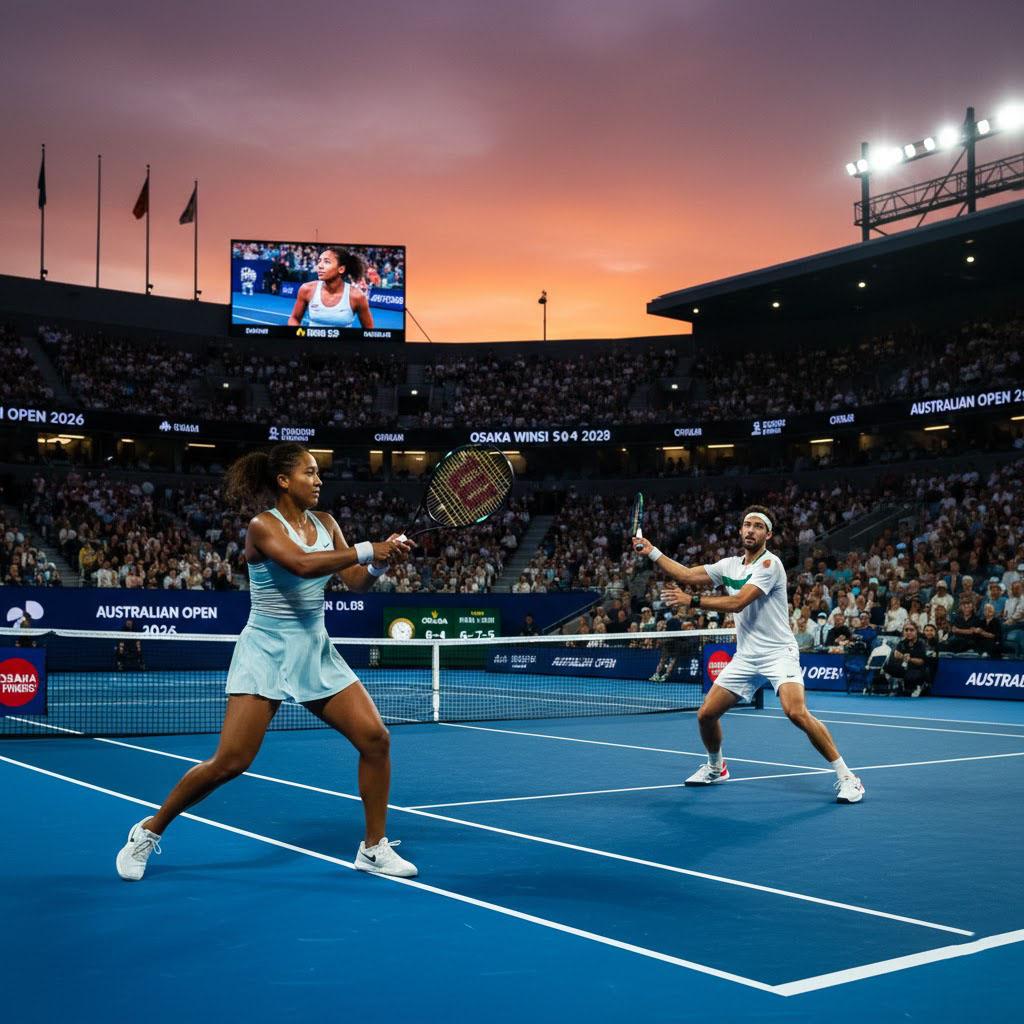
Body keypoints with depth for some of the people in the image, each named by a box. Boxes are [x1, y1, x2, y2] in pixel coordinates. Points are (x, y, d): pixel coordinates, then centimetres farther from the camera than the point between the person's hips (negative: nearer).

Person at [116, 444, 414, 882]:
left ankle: (374, 848, 9)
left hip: (316, 653, 6)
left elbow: (356, 582, 3)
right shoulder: (263, 526, -12)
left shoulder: (325, 524, 7)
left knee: (375, 738, -6)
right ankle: (149, 831, 12)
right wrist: (367, 550, -29)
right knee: (229, 763, -11)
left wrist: (382, 561, -17)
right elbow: (303, 564, -31)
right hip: (266, 652, -6)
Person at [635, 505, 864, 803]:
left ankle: (844, 775, -15)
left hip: (778, 653, -7)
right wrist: (652, 552, 8)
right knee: (706, 714, 3)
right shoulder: (730, 565, 10)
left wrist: (691, 601, -19)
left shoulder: (770, 563, -13)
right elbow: (686, 575, 15)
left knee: (797, 713, -27)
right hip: (745, 658, 7)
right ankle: (715, 767, 31)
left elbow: (738, 603, -21)